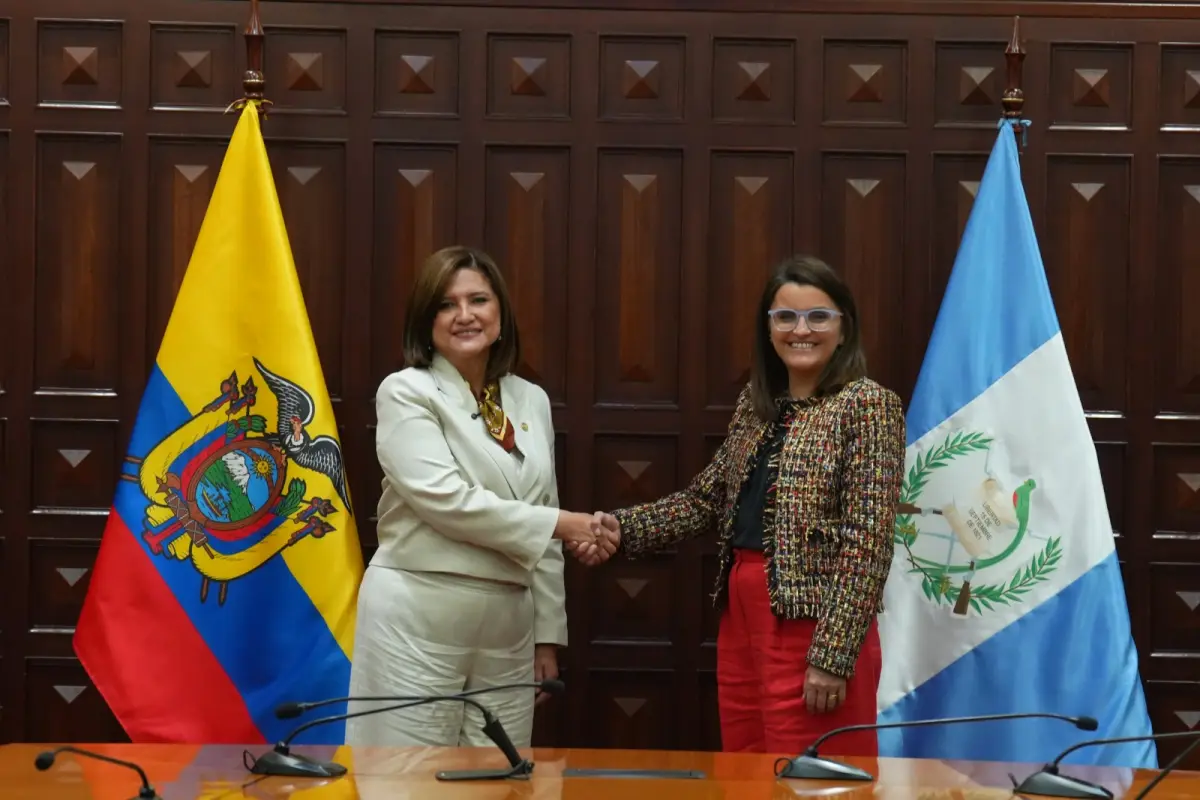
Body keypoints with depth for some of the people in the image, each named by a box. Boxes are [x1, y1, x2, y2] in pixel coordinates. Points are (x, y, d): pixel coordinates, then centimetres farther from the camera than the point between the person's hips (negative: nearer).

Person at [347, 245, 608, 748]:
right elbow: (444, 498, -16)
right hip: (420, 621, -5)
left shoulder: (531, 401, 13)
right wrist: (561, 524, -13)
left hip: (509, 627, 5)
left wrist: (548, 636, 12)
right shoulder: (405, 393, -3)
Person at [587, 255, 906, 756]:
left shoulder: (867, 407, -9)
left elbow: (868, 542, -15)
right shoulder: (755, 403, 12)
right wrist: (625, 527, 0)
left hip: (812, 624, -7)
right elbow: (708, 497, 17)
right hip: (742, 613, 7)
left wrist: (833, 654, -20)